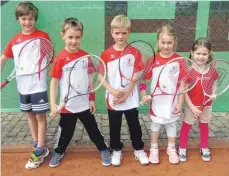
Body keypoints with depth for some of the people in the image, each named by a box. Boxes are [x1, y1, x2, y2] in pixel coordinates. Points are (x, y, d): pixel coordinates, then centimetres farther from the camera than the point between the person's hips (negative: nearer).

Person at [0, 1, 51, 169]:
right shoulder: (14, 41, 5)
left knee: (40, 116, 1)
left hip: (38, 85, -5)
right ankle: (37, 145, 29)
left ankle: (40, 151, 13)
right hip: (23, 85, 5)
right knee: (30, 114, 14)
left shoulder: (43, 36, -6)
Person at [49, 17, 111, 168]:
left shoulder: (86, 56, -3)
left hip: (85, 104, 2)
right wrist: (53, 104, -14)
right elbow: (54, 82, -9)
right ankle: (58, 152, 41)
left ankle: (104, 150, 34)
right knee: (65, 132, 17)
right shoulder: (60, 58, -13)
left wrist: (92, 99, 6)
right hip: (68, 105, -2)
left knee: (93, 129, 16)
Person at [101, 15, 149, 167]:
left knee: (134, 126, 13)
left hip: (131, 99, 0)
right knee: (114, 127, 15)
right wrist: (113, 91, -16)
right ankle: (116, 151, 34)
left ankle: (139, 150, 33)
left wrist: (126, 94, -14)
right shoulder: (106, 54, -4)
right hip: (113, 99, 1)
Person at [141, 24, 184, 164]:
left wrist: (180, 103, -8)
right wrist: (144, 95, -12)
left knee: (172, 124, 16)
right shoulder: (153, 59, -10)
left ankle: (171, 149, 36)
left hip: (172, 101, 0)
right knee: (155, 124, 16)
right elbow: (143, 78, -2)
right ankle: (154, 149, 34)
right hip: (157, 101, 0)